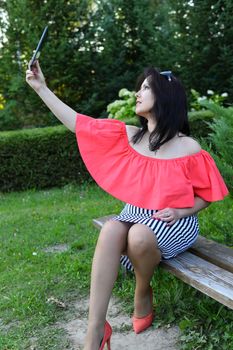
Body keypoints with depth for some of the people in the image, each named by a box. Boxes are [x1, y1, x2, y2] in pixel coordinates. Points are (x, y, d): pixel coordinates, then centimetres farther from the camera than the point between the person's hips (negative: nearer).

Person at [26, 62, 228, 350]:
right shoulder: (127, 136, 1)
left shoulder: (188, 148, -9)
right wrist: (41, 88, 3)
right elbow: (78, 124, 2)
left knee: (140, 235, -36)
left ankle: (143, 295, -3)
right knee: (111, 229, -31)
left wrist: (180, 212, -17)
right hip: (134, 218, 3)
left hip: (174, 225, -3)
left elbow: (207, 194, 1)